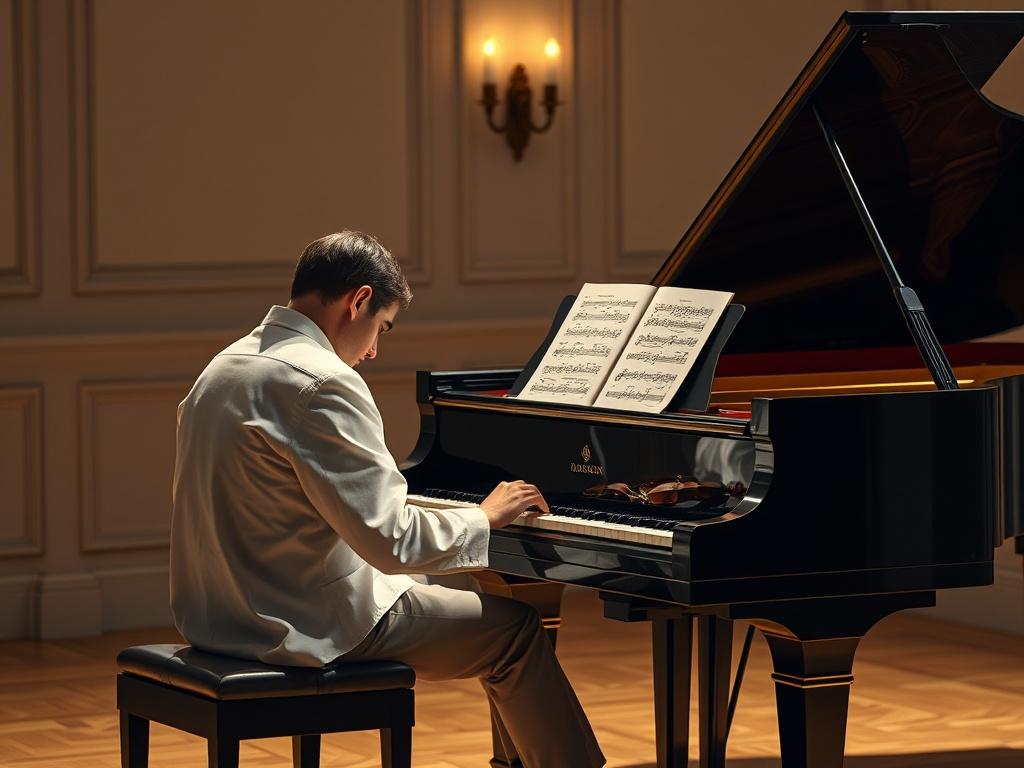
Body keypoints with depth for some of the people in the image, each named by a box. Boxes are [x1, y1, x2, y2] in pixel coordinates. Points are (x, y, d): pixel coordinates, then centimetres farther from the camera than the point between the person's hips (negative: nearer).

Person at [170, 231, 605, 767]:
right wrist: (485, 517, -4)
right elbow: (394, 543, -22)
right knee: (516, 629, 5)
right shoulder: (322, 385, -20)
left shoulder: (224, 369, 9)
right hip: (309, 626, -10)